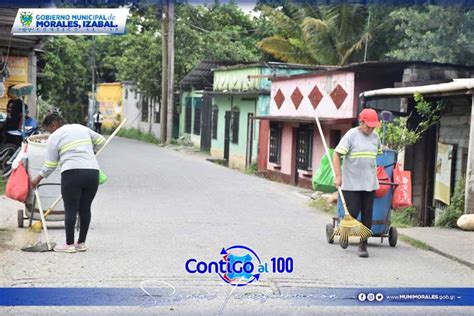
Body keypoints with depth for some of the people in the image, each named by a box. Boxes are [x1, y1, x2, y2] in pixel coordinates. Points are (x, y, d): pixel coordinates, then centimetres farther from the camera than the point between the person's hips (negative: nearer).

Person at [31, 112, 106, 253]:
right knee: (85, 209, 10)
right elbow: (101, 141, 26)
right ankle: (81, 243, 15)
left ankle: (69, 244, 3)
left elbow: (50, 165, 8)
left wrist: (38, 178, 21)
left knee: (70, 210, 1)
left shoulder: (55, 137, 6)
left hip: (72, 173, -5)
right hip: (93, 172, 5)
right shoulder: (81, 128, 20)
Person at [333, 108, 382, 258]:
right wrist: (338, 176, -15)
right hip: (351, 183, -5)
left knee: (367, 215, 4)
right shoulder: (351, 135, -8)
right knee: (352, 212, -3)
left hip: (370, 183, 5)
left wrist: (375, 173, 17)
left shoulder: (375, 137, 8)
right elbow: (336, 154, -10)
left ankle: (363, 245, 13)